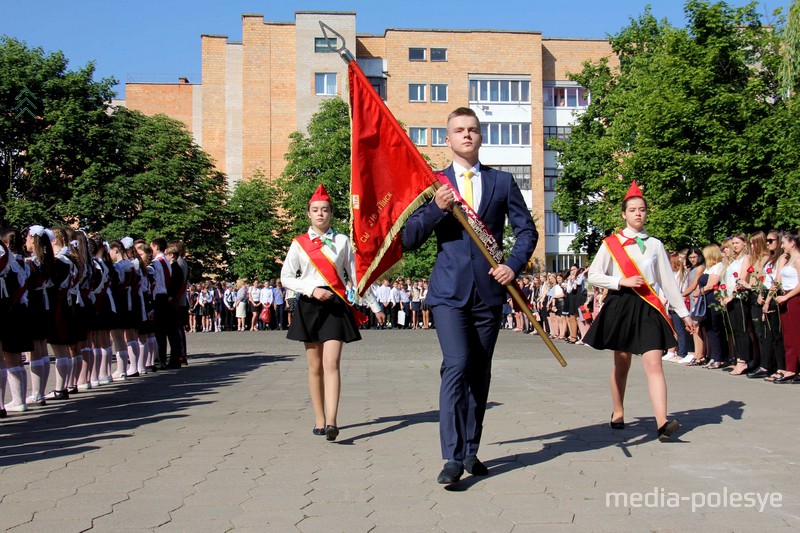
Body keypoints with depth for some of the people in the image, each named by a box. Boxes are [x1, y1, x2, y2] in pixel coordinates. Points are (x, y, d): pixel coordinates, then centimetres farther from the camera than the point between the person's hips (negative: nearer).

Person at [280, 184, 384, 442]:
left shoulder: (342, 241, 7)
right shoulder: (299, 243, 6)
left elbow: (355, 275, 10)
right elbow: (286, 277, 3)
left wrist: (375, 306, 9)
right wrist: (312, 289, -13)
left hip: (335, 305, -1)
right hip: (309, 306, 1)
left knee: (331, 364, -13)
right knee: (315, 367, 6)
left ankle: (331, 422, -20)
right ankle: (319, 419, 16)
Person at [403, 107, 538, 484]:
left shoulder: (502, 181, 10)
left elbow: (526, 229, 12)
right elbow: (409, 239, 2)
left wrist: (514, 264, -6)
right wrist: (437, 208, -14)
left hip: (489, 292, 2)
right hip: (449, 291, -2)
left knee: (480, 373, 9)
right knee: (456, 366, -16)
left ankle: (471, 452, 21)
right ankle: (453, 457, -13)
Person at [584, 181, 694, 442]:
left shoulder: (655, 244, 10)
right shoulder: (611, 244, 3)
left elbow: (668, 280, 11)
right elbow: (593, 276, -1)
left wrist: (684, 313, 9)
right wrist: (622, 281, -15)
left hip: (649, 308, 1)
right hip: (621, 306, -1)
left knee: (654, 364, -11)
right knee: (621, 364, 9)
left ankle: (662, 424, -20)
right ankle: (618, 414, 26)